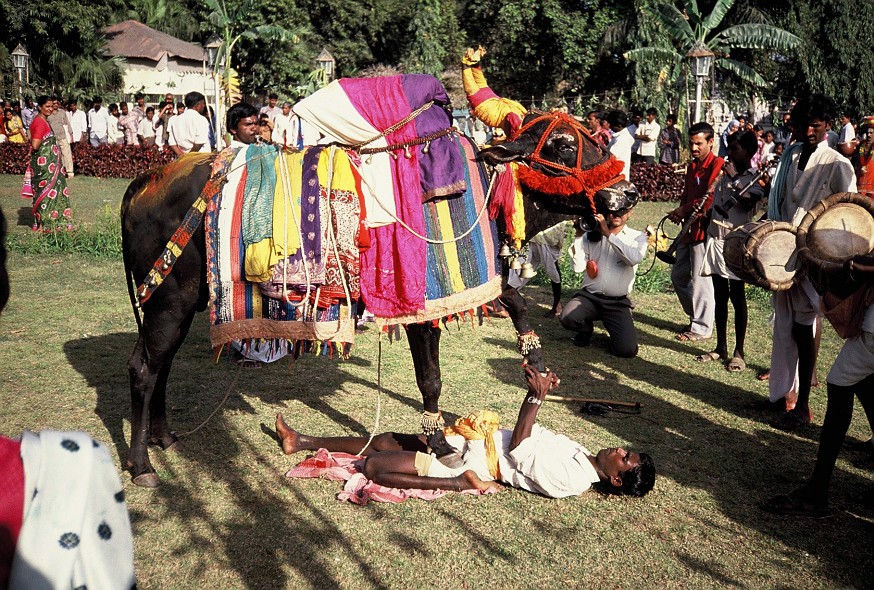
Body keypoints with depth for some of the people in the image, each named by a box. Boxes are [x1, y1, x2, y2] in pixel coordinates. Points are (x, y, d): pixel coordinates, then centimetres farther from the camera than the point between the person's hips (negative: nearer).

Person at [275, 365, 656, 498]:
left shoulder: (572, 481, -20)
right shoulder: (582, 454, 7)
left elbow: (517, 450, -21)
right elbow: (530, 433, 16)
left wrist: (537, 397, -22)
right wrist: (538, 392, 0)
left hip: (477, 461, -9)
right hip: (478, 437, 9)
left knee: (374, 465, -20)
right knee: (385, 440, 9)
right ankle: (301, 442, 19)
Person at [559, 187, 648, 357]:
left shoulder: (637, 237, 7)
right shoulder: (591, 234, 8)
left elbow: (634, 258, -18)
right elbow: (577, 267, -3)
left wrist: (608, 234, -21)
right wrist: (579, 236, -9)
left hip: (617, 302, -1)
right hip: (589, 296, 1)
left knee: (627, 349, -19)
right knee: (568, 318, -31)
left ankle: (615, 330, 19)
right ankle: (586, 328, 8)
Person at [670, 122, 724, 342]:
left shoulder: (717, 165, -12)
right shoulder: (692, 166, 15)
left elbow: (710, 198, -20)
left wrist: (684, 210, -13)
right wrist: (681, 212, 0)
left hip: (704, 228, -9)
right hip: (689, 227, 9)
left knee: (699, 279, -4)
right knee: (678, 275, 15)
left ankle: (702, 327, 7)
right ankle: (695, 317, 29)